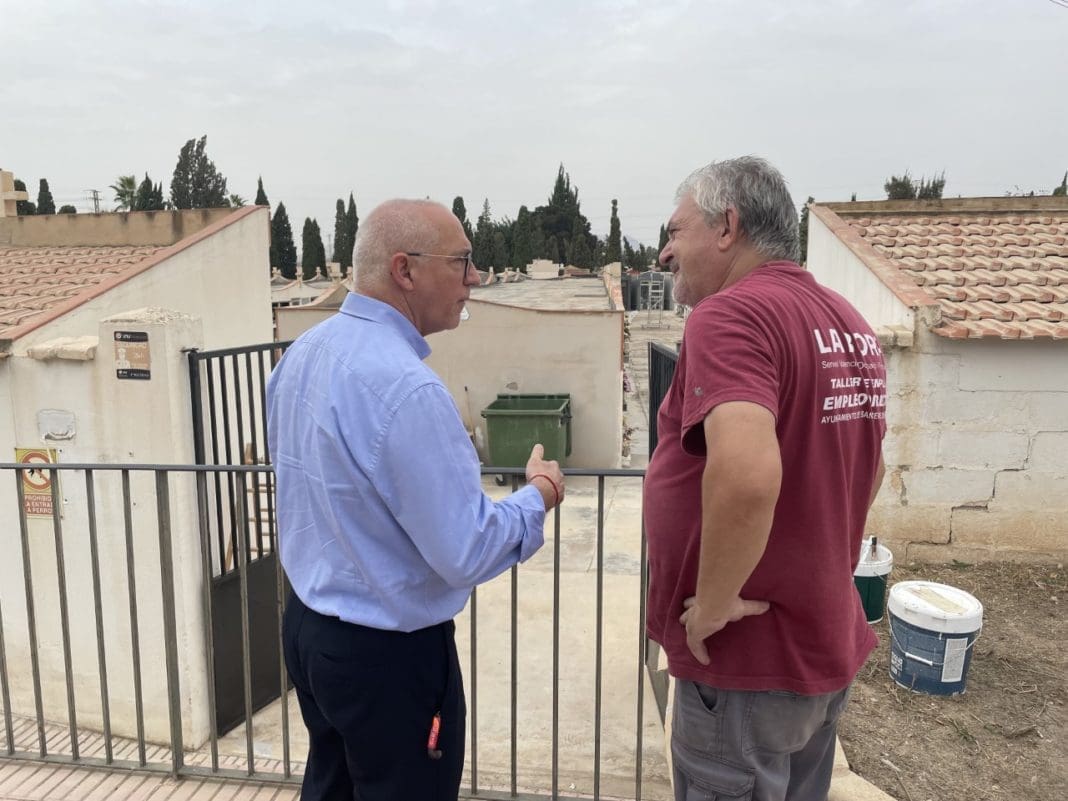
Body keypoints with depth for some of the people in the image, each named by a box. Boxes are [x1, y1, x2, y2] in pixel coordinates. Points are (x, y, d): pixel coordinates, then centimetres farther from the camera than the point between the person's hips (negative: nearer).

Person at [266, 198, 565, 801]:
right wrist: (541, 495, -9)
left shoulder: (302, 354, 0)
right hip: (389, 653, -8)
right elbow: (467, 553, -26)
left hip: (306, 624, 8)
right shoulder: (406, 386, -28)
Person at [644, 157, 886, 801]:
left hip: (749, 660, -8)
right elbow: (868, 470, 17)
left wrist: (713, 603, -23)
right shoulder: (848, 323, 7)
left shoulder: (731, 315, -21)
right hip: (824, 647, 9)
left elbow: (746, 474, -37)